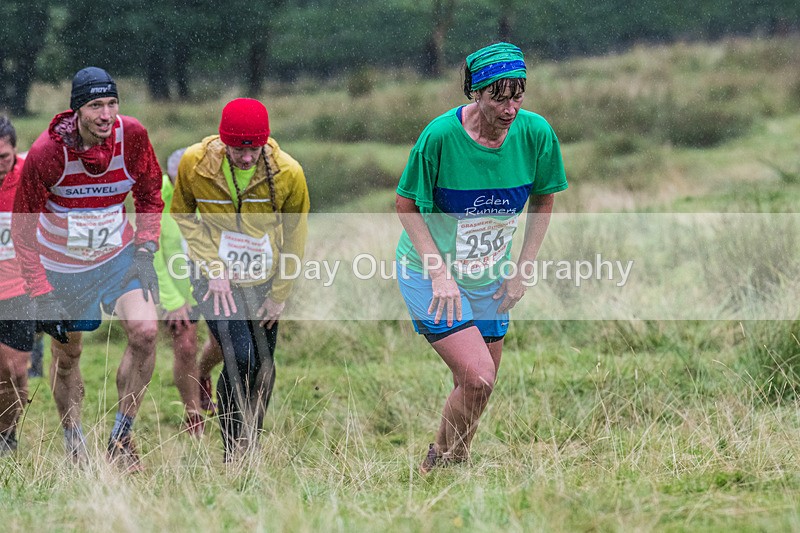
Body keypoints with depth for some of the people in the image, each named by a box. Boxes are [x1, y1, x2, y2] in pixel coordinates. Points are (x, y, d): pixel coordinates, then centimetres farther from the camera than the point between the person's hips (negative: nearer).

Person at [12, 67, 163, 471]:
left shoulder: (132, 136, -16)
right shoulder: (46, 152, -23)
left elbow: (150, 194, 3)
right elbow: (23, 227, -13)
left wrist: (145, 246, -8)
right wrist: (40, 292, -16)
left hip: (118, 254, 1)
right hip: (61, 265, -1)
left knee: (145, 331, -19)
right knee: (66, 355, 8)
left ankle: (121, 439, -6)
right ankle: (74, 447, 29)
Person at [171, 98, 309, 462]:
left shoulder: (288, 174, -17)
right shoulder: (195, 163, -17)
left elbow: (294, 237, -2)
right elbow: (183, 213, 1)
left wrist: (279, 295, 1)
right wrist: (213, 267, -8)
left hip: (262, 281, 2)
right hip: (215, 280, -2)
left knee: (263, 367, 8)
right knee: (240, 358, -19)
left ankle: (252, 448, 30)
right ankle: (233, 455, -6)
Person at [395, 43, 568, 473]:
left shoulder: (536, 134, -13)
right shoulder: (441, 135, -24)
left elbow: (542, 200, 5)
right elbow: (405, 204, -11)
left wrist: (520, 271, 1)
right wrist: (439, 271, -18)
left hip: (489, 278, 5)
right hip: (429, 272, -5)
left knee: (476, 387, 12)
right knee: (478, 377, -17)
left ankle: (449, 460, 35)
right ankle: (440, 463, 7)